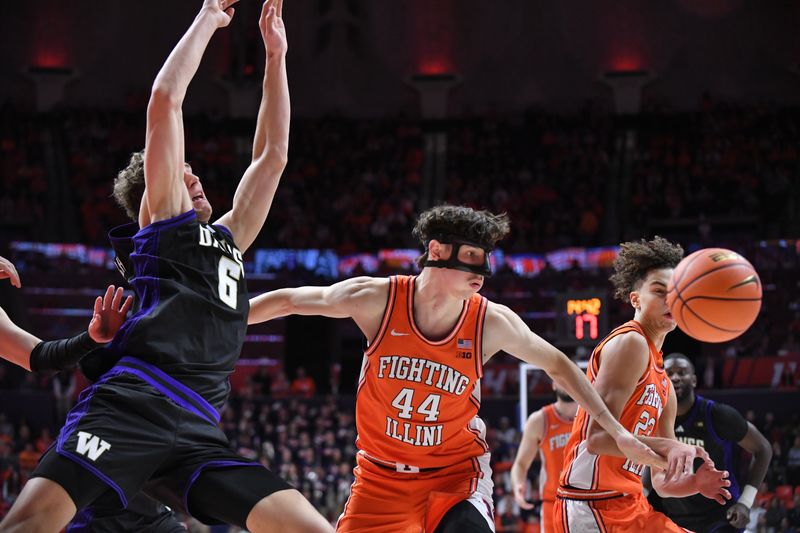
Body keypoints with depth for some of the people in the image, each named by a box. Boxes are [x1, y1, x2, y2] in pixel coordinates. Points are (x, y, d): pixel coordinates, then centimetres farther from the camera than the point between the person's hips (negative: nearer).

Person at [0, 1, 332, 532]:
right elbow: (165, 100, 12)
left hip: (197, 436, 6)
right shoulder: (162, 222, 19)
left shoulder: (228, 241, 35)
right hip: (132, 405, -6)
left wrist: (276, 55, 39)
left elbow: (272, 157, 39)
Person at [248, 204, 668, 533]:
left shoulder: (492, 323, -13)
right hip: (382, 477, 1)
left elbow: (558, 366, 3)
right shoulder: (375, 300, -16)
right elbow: (289, 301, -2)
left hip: (456, 474, -1)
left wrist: (617, 432, 2)